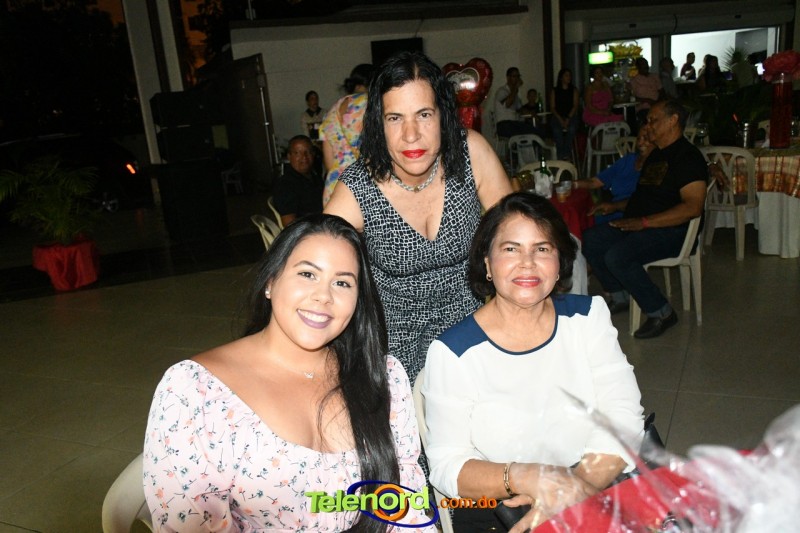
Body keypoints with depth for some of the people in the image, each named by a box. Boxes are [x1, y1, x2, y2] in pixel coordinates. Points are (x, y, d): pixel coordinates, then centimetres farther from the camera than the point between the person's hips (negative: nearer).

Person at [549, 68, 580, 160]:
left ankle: (566, 155, -30)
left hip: (571, 116, 1)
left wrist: (568, 118, -13)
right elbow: (552, 107, 6)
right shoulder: (554, 91, 13)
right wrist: (560, 119, -11)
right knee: (557, 131, -34)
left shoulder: (574, 90, 15)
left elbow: (575, 106, 4)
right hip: (558, 117, 0)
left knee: (571, 129, -35)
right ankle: (560, 156, -32)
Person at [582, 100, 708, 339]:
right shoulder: (656, 155, 20)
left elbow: (693, 207, -22)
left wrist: (644, 222, -24)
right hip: (638, 226, 10)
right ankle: (620, 296, 9)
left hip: (670, 230, -9)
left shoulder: (688, 156, -11)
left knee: (617, 256, -30)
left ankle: (661, 313, -11)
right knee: (589, 240, -5)